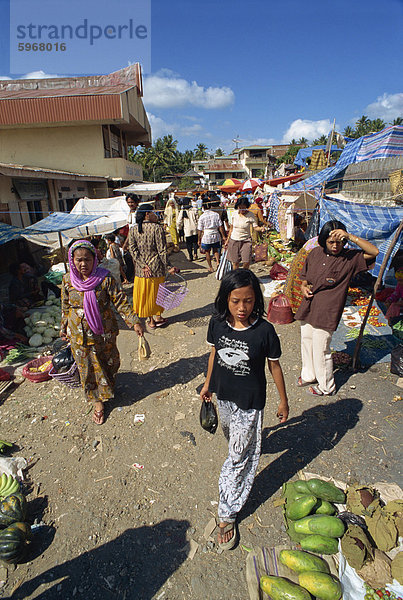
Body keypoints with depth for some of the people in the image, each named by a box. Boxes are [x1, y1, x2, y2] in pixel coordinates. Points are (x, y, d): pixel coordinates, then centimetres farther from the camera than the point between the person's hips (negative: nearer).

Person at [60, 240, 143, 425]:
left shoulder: (105, 279, -14)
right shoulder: (67, 281, -5)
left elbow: (120, 301, -14)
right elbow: (65, 308, 8)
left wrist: (134, 321, -21)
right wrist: (64, 328, 16)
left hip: (104, 333, -1)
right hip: (80, 336, 2)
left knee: (109, 363, 18)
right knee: (88, 368, 12)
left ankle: (108, 385, 49)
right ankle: (98, 401, 31)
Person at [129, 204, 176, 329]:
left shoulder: (133, 230, 2)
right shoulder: (157, 228, -10)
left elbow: (133, 250, -5)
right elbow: (162, 250, -13)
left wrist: (143, 265, -7)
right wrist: (168, 267, -8)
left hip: (140, 269, 3)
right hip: (157, 267, -3)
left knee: (144, 294, 14)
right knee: (157, 293, 15)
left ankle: (151, 320, 23)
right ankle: (158, 317, 26)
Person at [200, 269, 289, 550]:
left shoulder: (264, 331, -24)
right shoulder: (217, 323, -15)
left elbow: (274, 365, -11)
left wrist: (283, 400, 0)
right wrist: (208, 383, 13)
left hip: (250, 401, -4)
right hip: (223, 395, 4)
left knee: (239, 458, 8)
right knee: (231, 438, 30)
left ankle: (228, 514, 28)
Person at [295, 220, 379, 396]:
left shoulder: (349, 258, -10)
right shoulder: (315, 253, 4)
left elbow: (374, 252, -26)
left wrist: (349, 236, -29)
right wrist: (303, 286, -5)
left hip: (326, 311, -6)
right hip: (308, 306, 6)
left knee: (321, 350, 3)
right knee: (306, 343, 19)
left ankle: (326, 387, 27)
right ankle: (308, 375, 44)